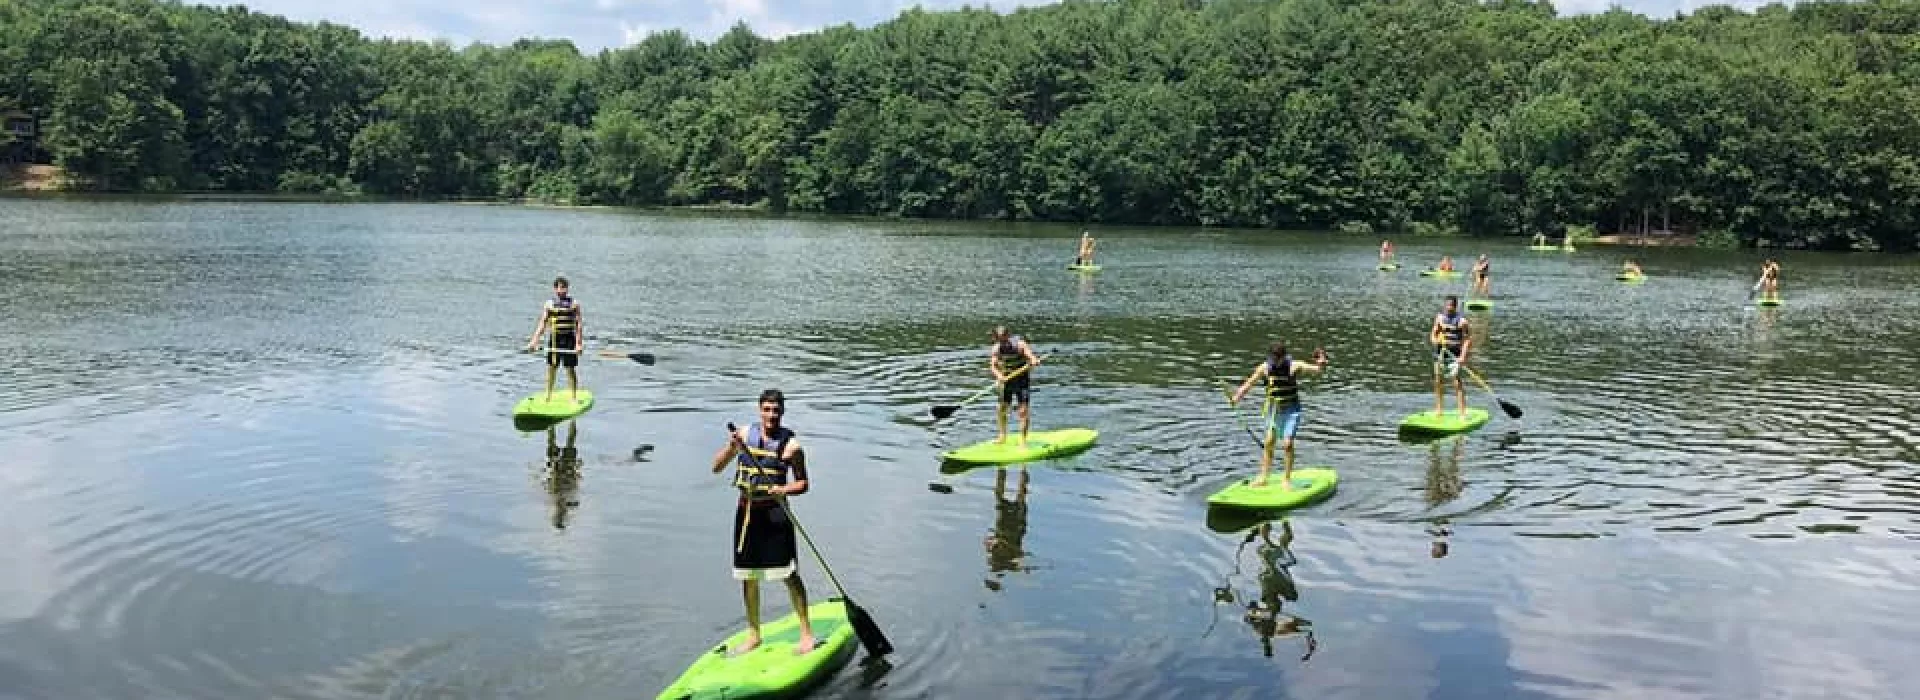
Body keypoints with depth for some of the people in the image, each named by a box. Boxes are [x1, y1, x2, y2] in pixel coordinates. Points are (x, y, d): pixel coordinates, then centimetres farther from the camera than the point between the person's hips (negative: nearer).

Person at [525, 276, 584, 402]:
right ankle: (548, 395, 18)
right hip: (554, 339, 2)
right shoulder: (549, 304, 6)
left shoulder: (574, 303, 2)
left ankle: (574, 397, 8)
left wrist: (578, 343, -10)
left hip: (569, 339, -2)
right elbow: (542, 324, 3)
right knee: (551, 368, 7)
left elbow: (578, 325, -2)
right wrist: (534, 341, -7)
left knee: (570, 369, 0)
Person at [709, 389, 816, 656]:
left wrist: (784, 489, -20)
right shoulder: (746, 433, 4)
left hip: (774, 513, -4)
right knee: (748, 577, 10)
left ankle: (806, 633, 3)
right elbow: (716, 468, 5)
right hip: (747, 511, 4)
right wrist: (731, 446, -13)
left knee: (789, 574, -6)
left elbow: (803, 483, 0)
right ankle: (754, 635, 23)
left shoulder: (790, 444, -6)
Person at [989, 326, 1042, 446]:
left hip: (1022, 379, -4)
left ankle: (1023, 440, -8)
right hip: (1007, 380, 4)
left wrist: (1034, 361, -57)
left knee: (1023, 410, -11)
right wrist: (999, 375, -36)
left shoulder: (1019, 344, -20)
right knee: (1002, 408, 10)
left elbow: (1031, 356, -33)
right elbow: (992, 365, -16)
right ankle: (1003, 436, 28)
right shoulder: (996, 349, -7)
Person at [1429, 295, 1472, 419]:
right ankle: (1438, 409, 23)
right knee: (1438, 381, 9)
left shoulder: (1461, 321, -6)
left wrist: (1463, 355, -17)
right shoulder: (1440, 317, 8)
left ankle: (1463, 413, -9)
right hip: (1440, 353, 5)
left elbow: (1467, 339, -7)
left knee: (1457, 383, -11)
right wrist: (1435, 340, -11)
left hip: (1455, 355, -5)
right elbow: (1433, 333, 13)